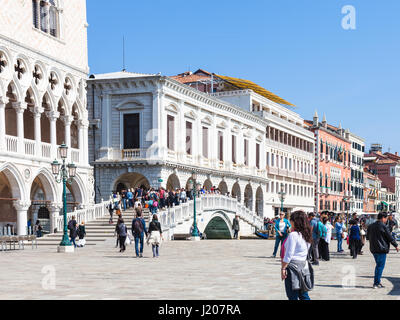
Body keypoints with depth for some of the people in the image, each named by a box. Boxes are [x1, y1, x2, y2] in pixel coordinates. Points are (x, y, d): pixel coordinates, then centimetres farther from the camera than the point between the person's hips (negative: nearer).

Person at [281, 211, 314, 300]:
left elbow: (289, 255, -17)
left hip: (293, 265, -8)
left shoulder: (293, 235, -16)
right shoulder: (307, 235, 8)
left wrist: (283, 268, -11)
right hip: (304, 265, 8)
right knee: (304, 295, 12)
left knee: (293, 296, 0)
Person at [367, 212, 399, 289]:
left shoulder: (370, 226, 9)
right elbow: (390, 237, -9)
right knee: (380, 266, -2)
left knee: (378, 265, 17)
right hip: (381, 249, -7)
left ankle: (377, 282, 18)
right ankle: (376, 283, -4)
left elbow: (367, 237, 18)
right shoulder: (383, 226, -13)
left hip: (373, 249, 7)